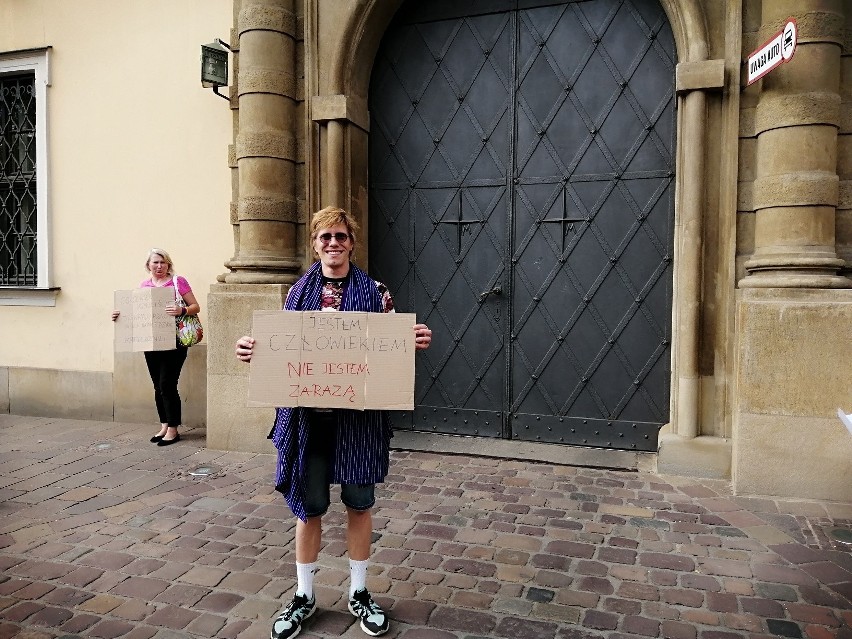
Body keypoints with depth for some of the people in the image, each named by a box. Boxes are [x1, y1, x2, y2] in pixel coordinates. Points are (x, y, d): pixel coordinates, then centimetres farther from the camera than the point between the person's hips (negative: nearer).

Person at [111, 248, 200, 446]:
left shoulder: (178, 281, -2)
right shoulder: (143, 286, 12)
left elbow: (195, 307, -4)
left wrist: (181, 310, -24)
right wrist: (119, 315, -3)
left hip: (173, 342, -5)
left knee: (167, 385, -7)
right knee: (158, 386, 10)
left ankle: (173, 429, 4)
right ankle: (164, 426, 22)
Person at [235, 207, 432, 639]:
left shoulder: (374, 291, 1)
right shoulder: (299, 291, 6)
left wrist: (414, 342, -19)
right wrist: (252, 350, -9)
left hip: (357, 415, -1)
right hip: (306, 414, 1)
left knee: (359, 502, 11)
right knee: (307, 504, 11)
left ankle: (359, 593, 31)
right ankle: (304, 595, 31)